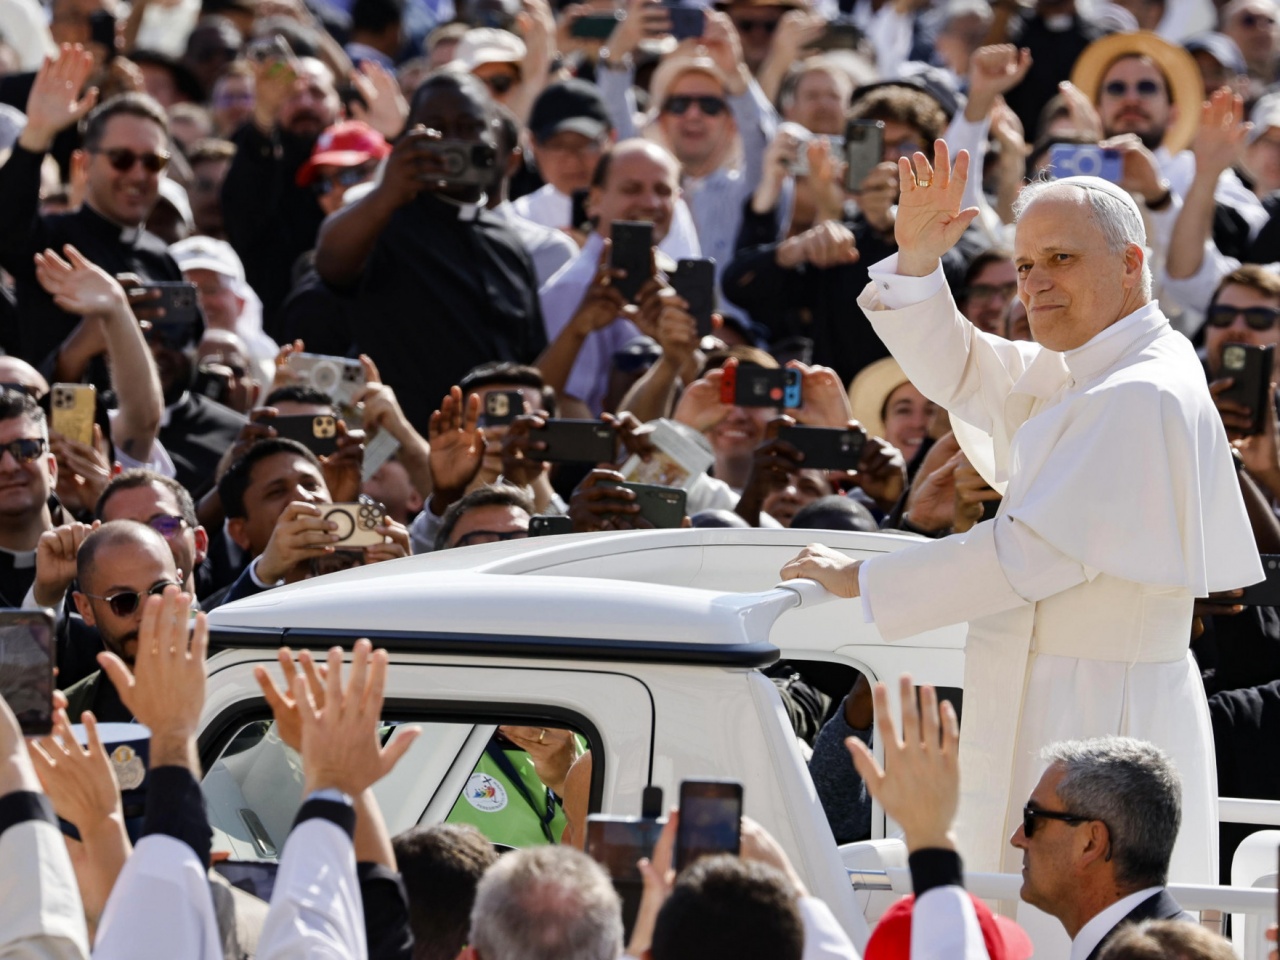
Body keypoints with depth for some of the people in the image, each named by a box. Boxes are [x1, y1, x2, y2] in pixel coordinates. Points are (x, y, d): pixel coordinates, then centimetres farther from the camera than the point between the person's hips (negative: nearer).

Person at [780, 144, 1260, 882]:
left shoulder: (1142, 399, -18)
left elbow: (1030, 555, -20)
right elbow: (959, 372, 20)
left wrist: (863, 580, -12)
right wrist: (916, 260, 2)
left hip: (1100, 725, -10)